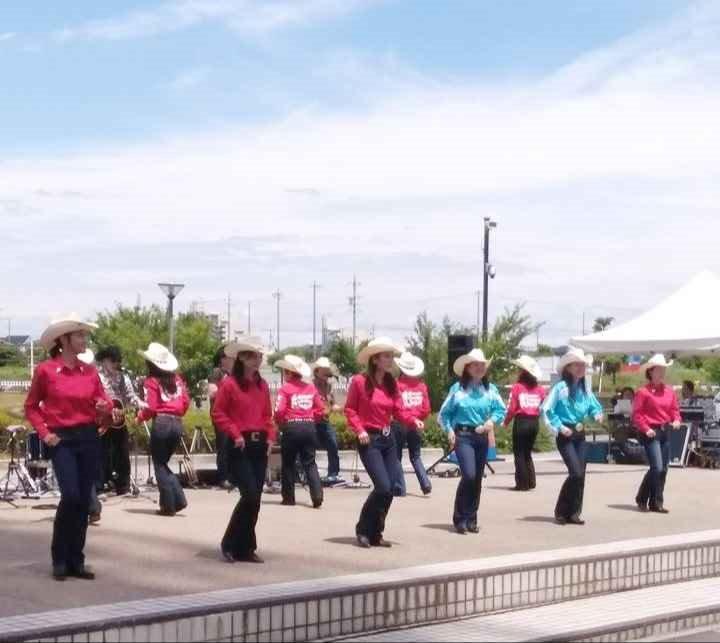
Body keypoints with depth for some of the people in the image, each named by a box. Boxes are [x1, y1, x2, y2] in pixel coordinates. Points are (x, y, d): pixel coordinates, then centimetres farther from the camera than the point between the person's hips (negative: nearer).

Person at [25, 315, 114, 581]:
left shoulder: (90, 371, 6)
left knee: (84, 500, 4)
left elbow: (103, 405, 13)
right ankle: (59, 559, 1)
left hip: (89, 438, 4)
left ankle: (76, 560, 14)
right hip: (62, 440, -4)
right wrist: (44, 432, -7)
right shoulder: (45, 370, -5)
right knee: (70, 496, -16)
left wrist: (105, 409, -10)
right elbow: (31, 407, 4)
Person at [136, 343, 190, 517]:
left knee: (160, 465, 7)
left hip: (161, 424, -6)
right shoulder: (176, 379, 10)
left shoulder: (152, 381, -6)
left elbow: (150, 407, -11)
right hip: (177, 424, 6)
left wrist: (139, 418, 7)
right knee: (163, 462, 19)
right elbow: (186, 401, 7)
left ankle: (168, 506, 5)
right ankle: (179, 499, 7)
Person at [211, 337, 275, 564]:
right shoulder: (229, 384, -7)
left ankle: (246, 548, 15)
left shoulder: (262, 385, 11)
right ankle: (230, 543, 2)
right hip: (240, 447, -6)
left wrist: (270, 437, 4)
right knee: (250, 495, -14)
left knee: (255, 498, 6)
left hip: (260, 446, 6)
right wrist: (235, 434, -14)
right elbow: (218, 414, -6)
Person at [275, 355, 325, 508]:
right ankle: (317, 496, -8)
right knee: (310, 463, 7)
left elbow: (279, 411, -14)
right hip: (309, 427, 4)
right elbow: (321, 410, 6)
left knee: (288, 464, 11)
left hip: (291, 428, -4)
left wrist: (279, 424, 4)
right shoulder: (311, 388, 8)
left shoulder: (285, 388, -6)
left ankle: (289, 498, 15)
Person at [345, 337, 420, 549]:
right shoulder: (359, 381, -10)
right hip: (369, 440, -7)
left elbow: (399, 411, 4)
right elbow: (350, 409, -4)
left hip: (388, 439, 7)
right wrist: (359, 430, -16)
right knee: (383, 487, -14)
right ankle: (363, 530, 5)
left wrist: (414, 421, -13)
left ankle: (375, 534, 18)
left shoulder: (391, 383, 7)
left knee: (391, 488, 4)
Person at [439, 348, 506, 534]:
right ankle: (460, 519, -6)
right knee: (468, 475, -18)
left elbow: (501, 410, 7)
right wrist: (449, 430, -10)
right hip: (463, 436, -4)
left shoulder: (490, 388, 4)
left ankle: (471, 519, 19)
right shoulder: (457, 388, -3)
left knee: (477, 479, 8)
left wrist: (492, 420, -12)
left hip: (482, 437, 4)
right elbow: (445, 413, 3)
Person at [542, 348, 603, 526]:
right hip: (565, 436, -6)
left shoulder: (585, 389, 7)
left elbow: (595, 406, 17)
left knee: (580, 474, 4)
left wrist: (597, 414, -5)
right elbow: (546, 409, -12)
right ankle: (561, 512, 0)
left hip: (580, 436, 6)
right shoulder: (560, 387, -11)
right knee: (576, 473, -14)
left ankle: (574, 513, 13)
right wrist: (560, 426, -16)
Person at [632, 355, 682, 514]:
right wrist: (646, 429, -18)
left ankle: (655, 503, 17)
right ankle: (642, 498, 3)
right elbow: (637, 414, -9)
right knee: (657, 468, -14)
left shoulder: (669, 391, 8)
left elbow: (675, 409, 16)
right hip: (651, 433, -7)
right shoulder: (643, 392, -9)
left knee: (663, 469, 8)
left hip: (665, 432, 7)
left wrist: (676, 420, -3)